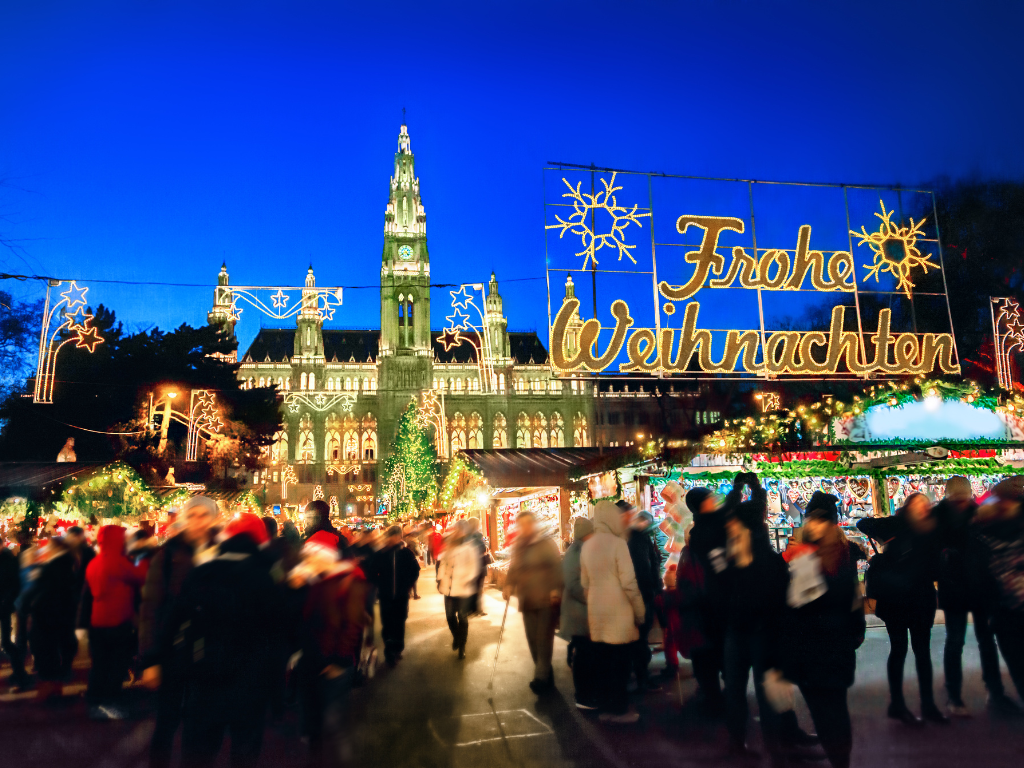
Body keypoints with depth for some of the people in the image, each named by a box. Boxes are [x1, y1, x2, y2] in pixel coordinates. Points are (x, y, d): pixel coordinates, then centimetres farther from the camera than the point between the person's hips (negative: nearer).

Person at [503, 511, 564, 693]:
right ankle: (546, 675, 22)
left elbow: (557, 567, -10)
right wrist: (508, 585, -3)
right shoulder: (518, 546, 12)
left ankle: (541, 677, -2)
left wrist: (556, 589, -19)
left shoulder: (546, 543, -4)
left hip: (546, 600, -5)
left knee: (543, 639, -8)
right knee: (533, 640, 8)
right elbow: (514, 569, 13)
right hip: (527, 601, 6)